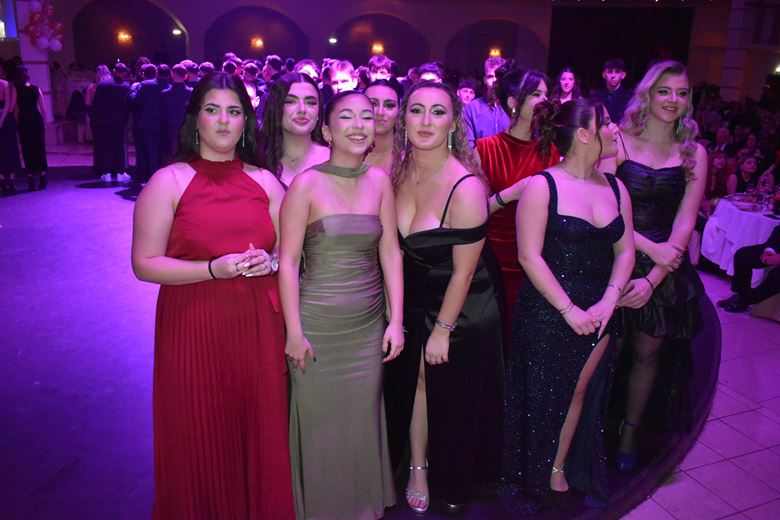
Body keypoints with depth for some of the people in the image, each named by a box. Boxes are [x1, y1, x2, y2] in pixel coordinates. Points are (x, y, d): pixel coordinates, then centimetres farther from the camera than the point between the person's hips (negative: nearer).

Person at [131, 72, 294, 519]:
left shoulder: (265, 181, 8)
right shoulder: (168, 182, -3)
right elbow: (145, 264, -7)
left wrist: (269, 262, -9)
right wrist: (214, 269, -19)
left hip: (260, 326, 3)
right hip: (195, 327, -3)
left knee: (261, 433, 12)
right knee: (203, 439, 8)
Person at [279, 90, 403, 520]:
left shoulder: (379, 181, 2)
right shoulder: (306, 185, -10)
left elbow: (390, 252, 3)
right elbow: (288, 261, -10)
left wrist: (396, 320, 0)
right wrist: (294, 332, -12)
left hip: (368, 323, 4)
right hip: (318, 323, -3)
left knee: (363, 417, 17)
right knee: (320, 418, 12)